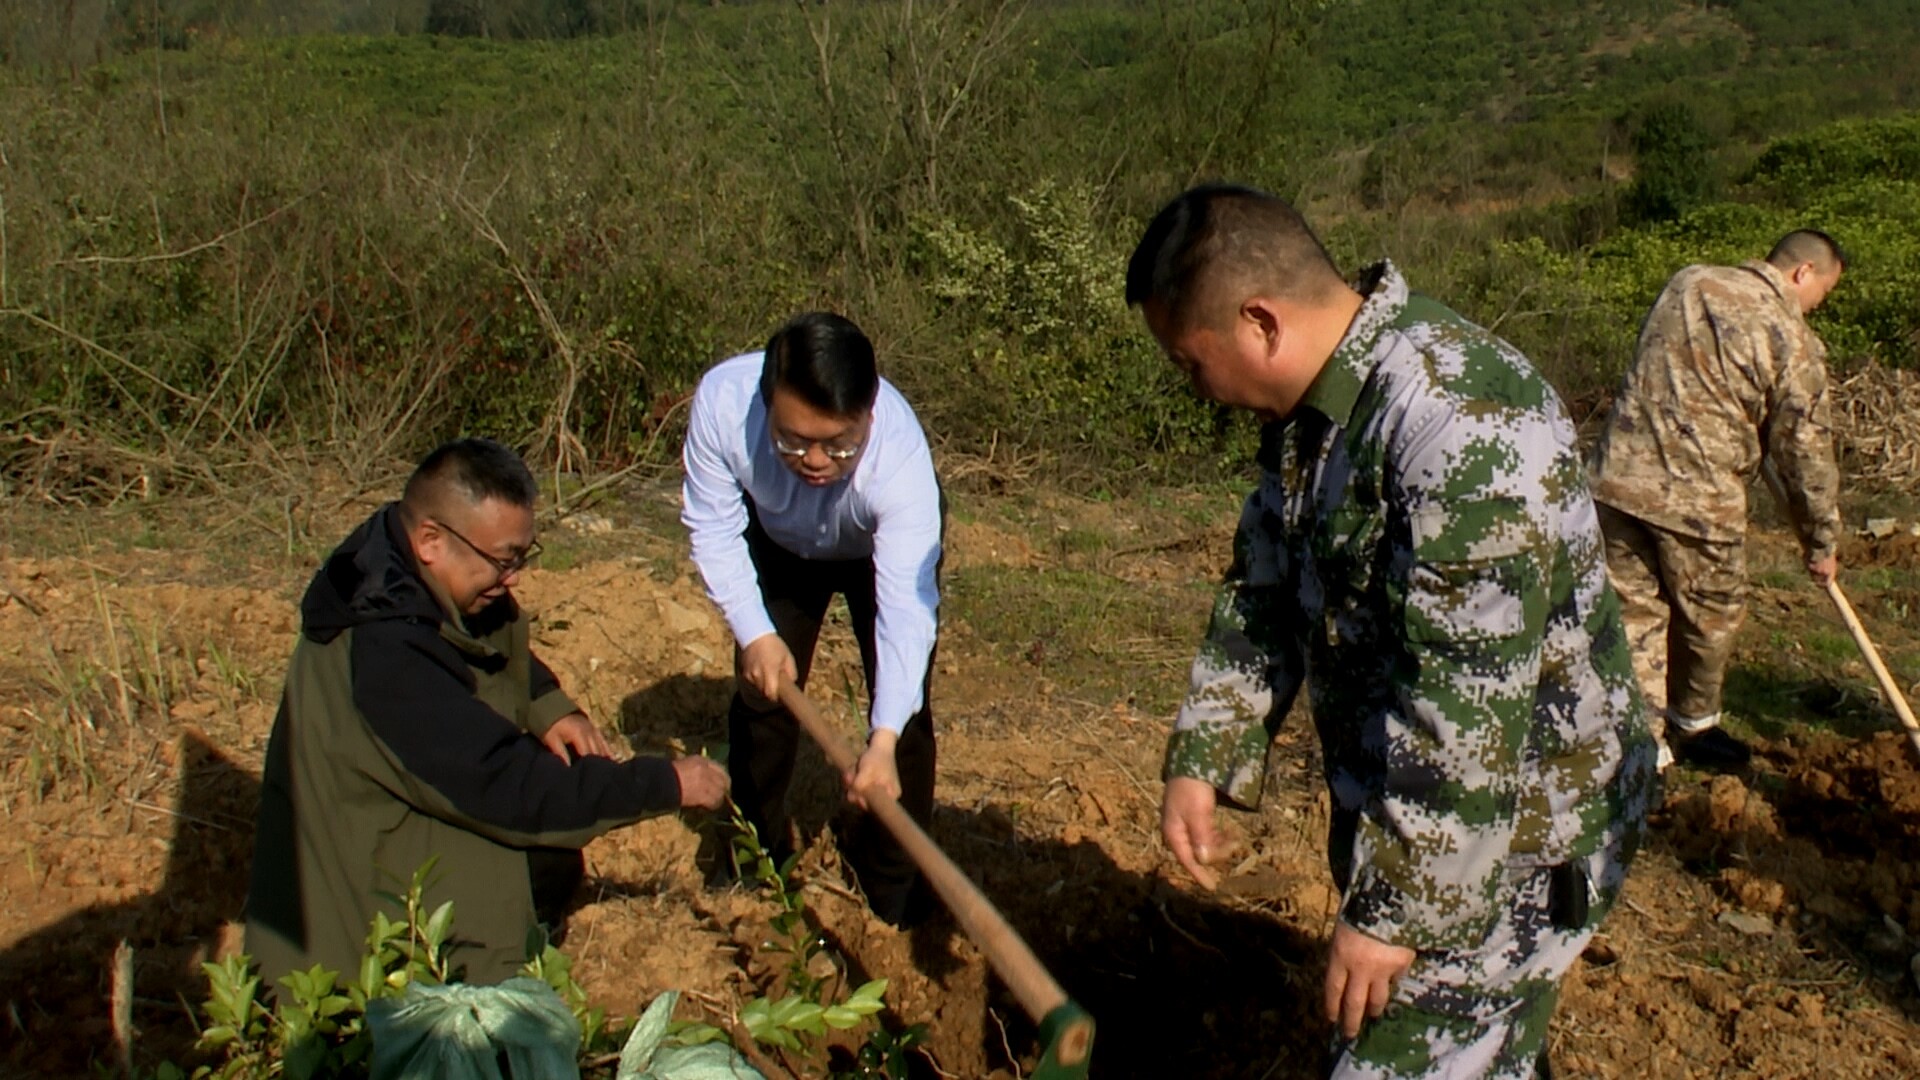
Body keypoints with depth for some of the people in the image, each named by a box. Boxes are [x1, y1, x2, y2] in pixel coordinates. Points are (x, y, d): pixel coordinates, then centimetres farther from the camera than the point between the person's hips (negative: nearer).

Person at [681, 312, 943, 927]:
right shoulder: (722, 399, -39)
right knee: (763, 689, 5)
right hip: (778, 543, 3)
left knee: (902, 705, -9)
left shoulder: (901, 458, -45)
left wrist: (883, 741, -55)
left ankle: (892, 886, 10)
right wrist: (754, 634, -30)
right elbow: (713, 528, -23)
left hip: (886, 546, -2)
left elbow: (906, 610, -46)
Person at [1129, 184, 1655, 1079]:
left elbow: (1470, 714, -30)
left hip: (1505, 842, -9)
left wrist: (1393, 907, -24)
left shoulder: (1463, 426, -30)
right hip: (1398, 809, 9)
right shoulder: (1311, 409, 1)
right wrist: (1200, 760, 4)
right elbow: (1266, 598, 11)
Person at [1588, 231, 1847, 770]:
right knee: (1711, 617, 17)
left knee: (1637, 613, 13)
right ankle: (1694, 726, 35)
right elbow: (1804, 450, -1)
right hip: (1697, 496, -5)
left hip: (1618, 476, 5)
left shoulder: (1688, 281, 10)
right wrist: (1822, 541, 11)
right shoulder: (1794, 340, -6)